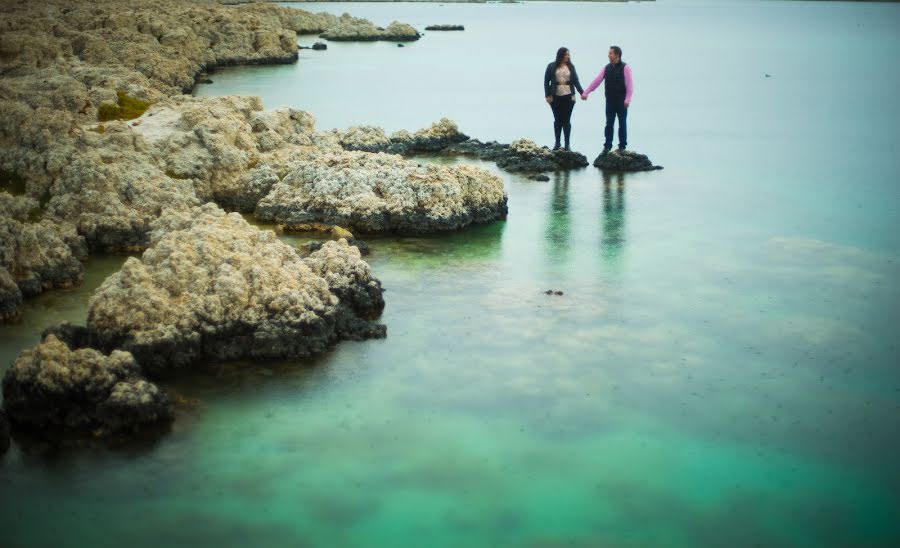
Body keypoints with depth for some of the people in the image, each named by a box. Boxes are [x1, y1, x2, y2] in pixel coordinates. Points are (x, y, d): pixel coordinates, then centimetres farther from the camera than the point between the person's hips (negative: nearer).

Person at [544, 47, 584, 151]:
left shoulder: (571, 66, 5)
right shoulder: (552, 66, 0)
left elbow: (576, 81, 4)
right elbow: (546, 81, 1)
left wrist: (582, 92, -7)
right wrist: (547, 95, -6)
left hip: (568, 96, 0)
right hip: (555, 97, 0)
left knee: (566, 120, 1)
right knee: (557, 120, 6)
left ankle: (567, 144, 6)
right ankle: (557, 142, 15)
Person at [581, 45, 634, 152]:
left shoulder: (625, 67, -8)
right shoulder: (607, 68, 6)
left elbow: (630, 85, -13)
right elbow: (596, 81, 5)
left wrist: (627, 99, -22)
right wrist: (585, 93, 0)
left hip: (621, 101, -4)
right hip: (610, 101, 4)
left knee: (622, 123, 4)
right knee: (609, 123, 6)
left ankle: (622, 146, 11)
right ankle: (607, 145, 12)